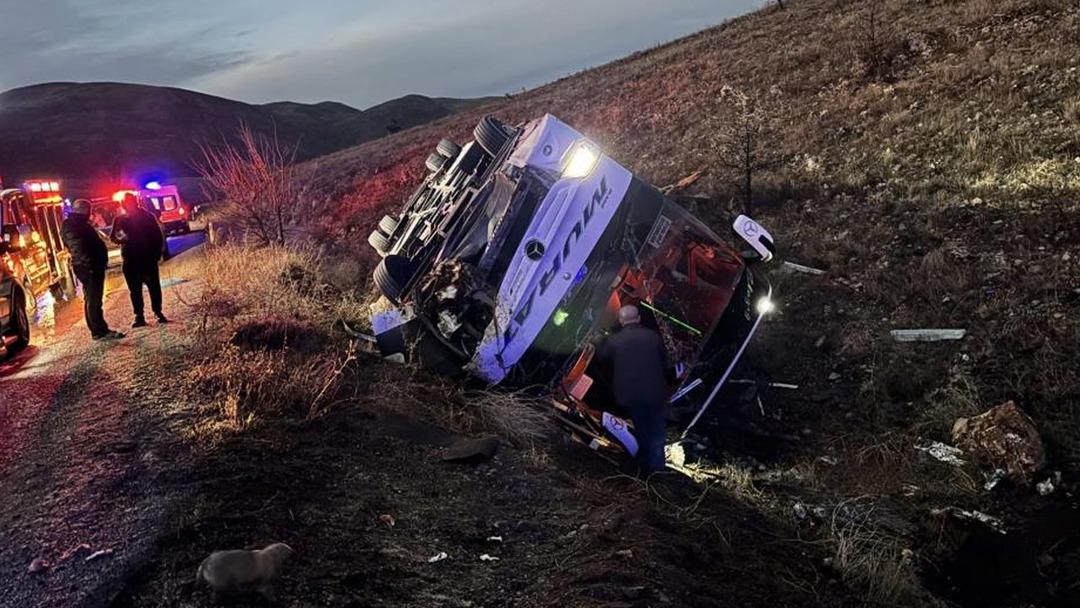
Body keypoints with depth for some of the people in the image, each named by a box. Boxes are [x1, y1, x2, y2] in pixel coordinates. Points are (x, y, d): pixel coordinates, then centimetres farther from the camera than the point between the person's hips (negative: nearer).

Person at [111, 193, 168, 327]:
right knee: (135, 289, 1)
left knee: (154, 286, 1)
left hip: (149, 258, -1)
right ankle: (139, 316, 5)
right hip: (131, 260, 1)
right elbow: (114, 237, 6)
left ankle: (158, 312, 12)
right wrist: (120, 237, -17)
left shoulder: (147, 216, 3)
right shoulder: (120, 220, 6)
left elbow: (158, 235, 5)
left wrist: (158, 252, -3)